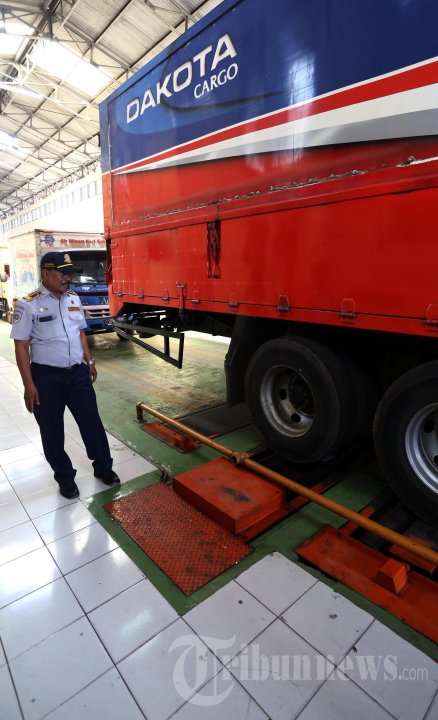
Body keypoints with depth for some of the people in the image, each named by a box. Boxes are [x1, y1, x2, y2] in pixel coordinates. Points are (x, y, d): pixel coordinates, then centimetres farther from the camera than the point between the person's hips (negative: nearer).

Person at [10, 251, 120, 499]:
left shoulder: (74, 299, 6)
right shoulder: (28, 304, -11)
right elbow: (21, 346, -10)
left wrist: (90, 361, 12)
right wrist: (29, 385, -12)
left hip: (78, 372, 5)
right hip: (46, 376, -4)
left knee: (92, 422, 11)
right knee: (52, 431, 9)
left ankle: (103, 467, 29)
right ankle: (65, 477, 29)